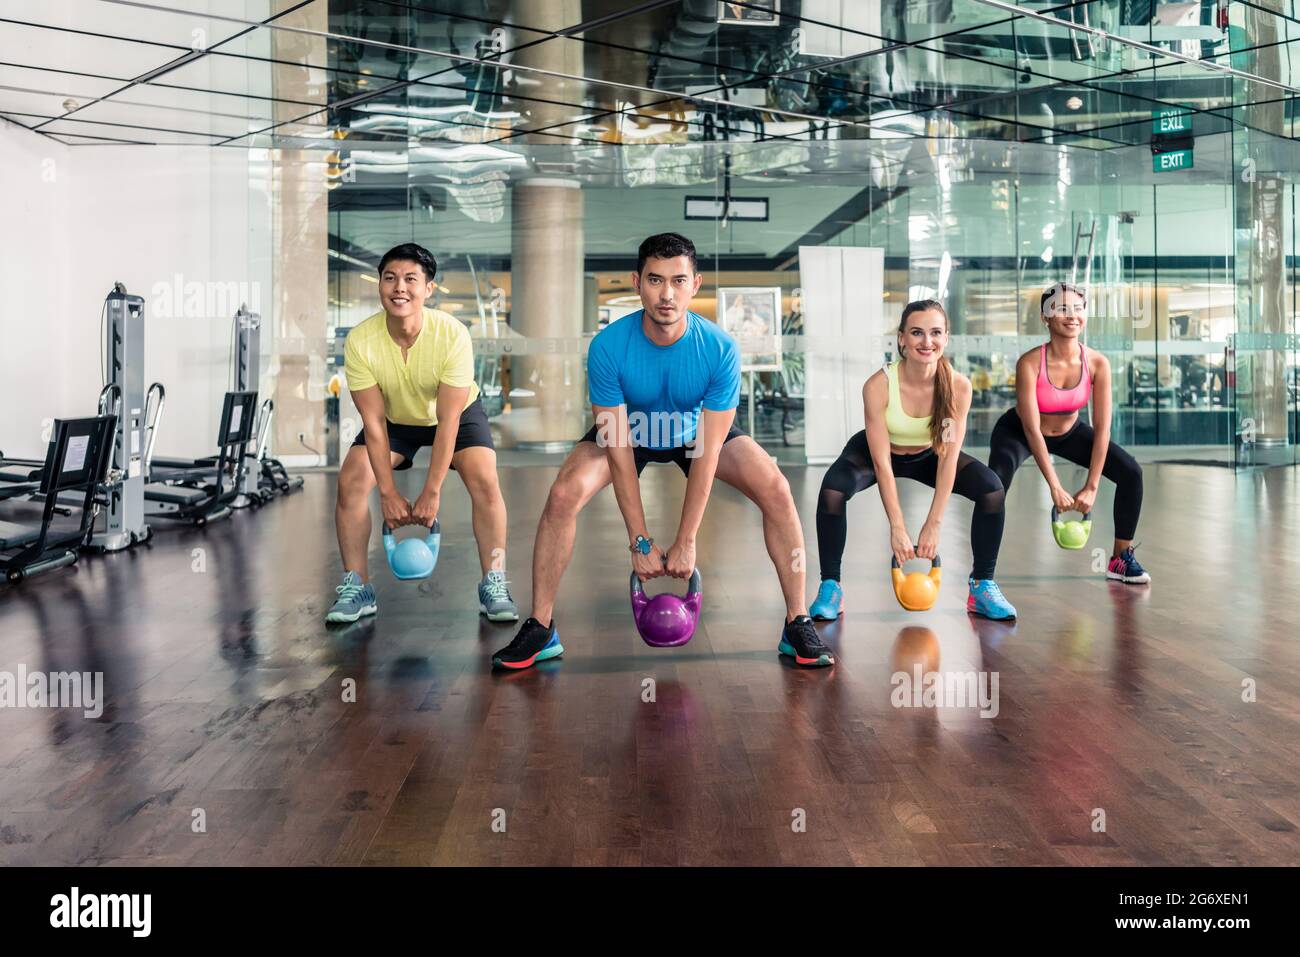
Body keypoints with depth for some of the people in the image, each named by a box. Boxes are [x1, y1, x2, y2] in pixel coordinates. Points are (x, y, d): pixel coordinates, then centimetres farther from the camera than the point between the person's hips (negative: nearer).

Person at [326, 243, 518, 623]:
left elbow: (448, 420, -29)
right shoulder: (360, 341, -28)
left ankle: (494, 586, -10)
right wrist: (388, 493, -23)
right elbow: (374, 422, -21)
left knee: (485, 482, -24)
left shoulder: (452, 334, -33)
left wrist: (431, 492, -28)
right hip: (394, 418, 2)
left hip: (458, 412, -2)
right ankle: (356, 588, -3)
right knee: (350, 482, -17)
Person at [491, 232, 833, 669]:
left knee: (775, 490, -19)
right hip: (628, 432, 0)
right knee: (563, 495, -24)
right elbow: (619, 450, -25)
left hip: (697, 432, 1)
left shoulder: (720, 349, -31)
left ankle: (797, 626, -6)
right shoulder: (607, 346, -31)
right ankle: (540, 630, -9)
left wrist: (685, 542, -26)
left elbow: (707, 451, -27)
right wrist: (640, 542, -24)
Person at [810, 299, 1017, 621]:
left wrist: (933, 524, -25)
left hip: (927, 455, 2)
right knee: (832, 490, -31)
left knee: (992, 489, -18)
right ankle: (830, 587, -16)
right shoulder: (878, 386, -32)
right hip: (876, 451, -2)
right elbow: (881, 463, -28)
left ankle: (982, 586, -4)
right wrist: (897, 527, -29)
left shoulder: (958, 386, -26)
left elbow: (948, 458, -23)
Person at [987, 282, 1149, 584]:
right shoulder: (1030, 364, -31)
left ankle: (1121, 558, 12)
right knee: (996, 483, -32)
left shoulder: (1097, 363, -22)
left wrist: (1091, 487, -23)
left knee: (1131, 473, -6)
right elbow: (1031, 429, -31)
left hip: (1069, 431, 4)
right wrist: (1055, 488, -33)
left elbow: (1102, 428, -19)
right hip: (1018, 431, -4)